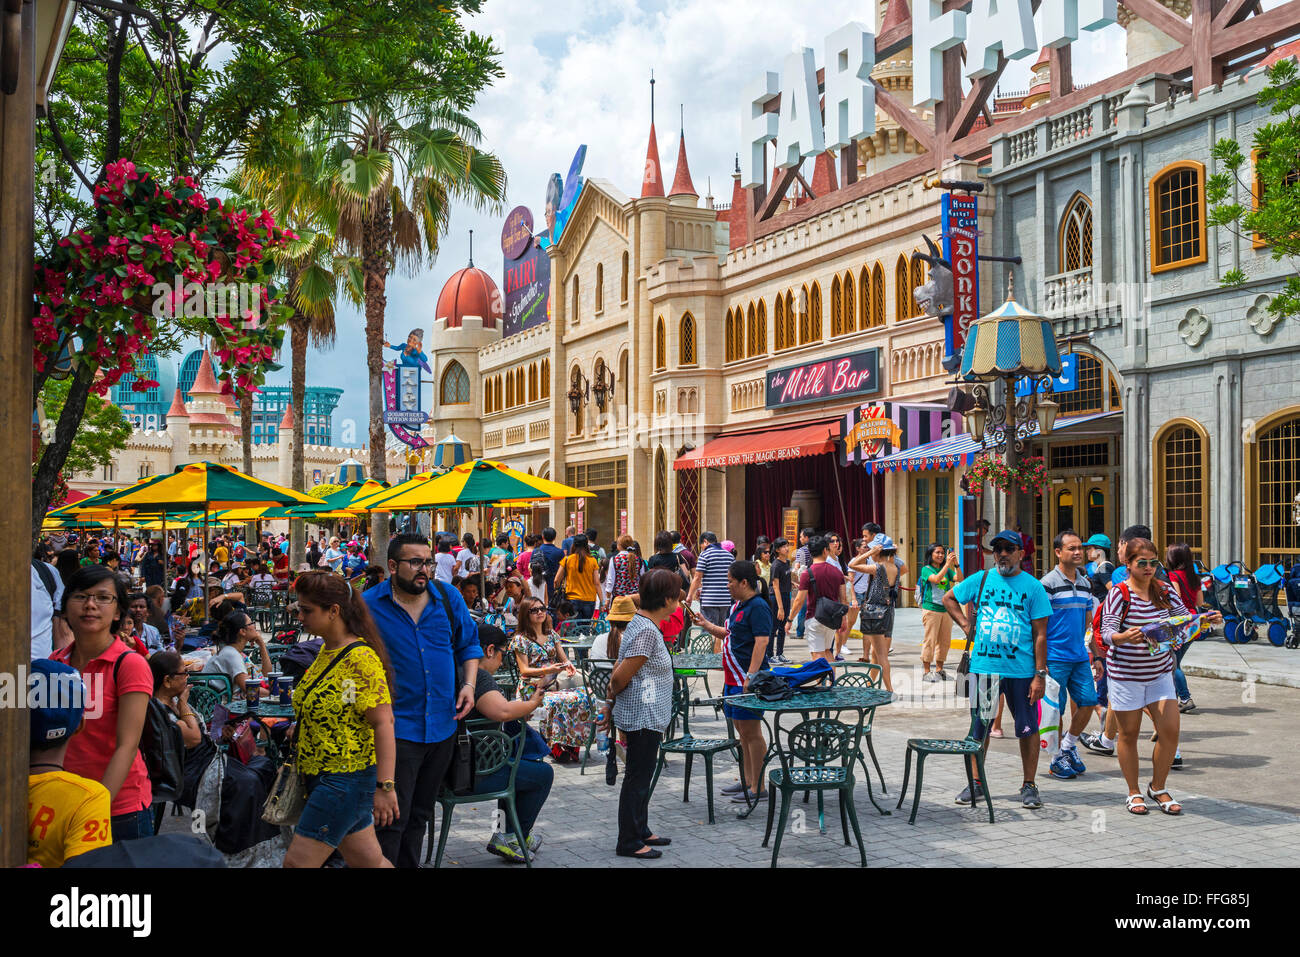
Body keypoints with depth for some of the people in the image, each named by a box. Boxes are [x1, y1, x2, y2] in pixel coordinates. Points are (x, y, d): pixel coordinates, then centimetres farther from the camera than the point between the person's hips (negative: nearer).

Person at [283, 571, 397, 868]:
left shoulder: (361, 659, -18)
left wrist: (385, 786, -26)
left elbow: (383, 722, -23)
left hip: (346, 780, -9)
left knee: (297, 862, -7)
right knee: (368, 860, 14)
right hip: (322, 776, 9)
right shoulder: (326, 651, 10)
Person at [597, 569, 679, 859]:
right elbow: (620, 676, -22)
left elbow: (618, 672, 13)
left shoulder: (640, 623, 10)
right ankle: (628, 843, 9)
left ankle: (641, 831, 31)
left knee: (641, 775, 19)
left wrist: (610, 704, 13)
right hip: (643, 716, -10)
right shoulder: (647, 630, -22)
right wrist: (613, 700, -3)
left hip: (647, 717, 10)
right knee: (638, 777, 0)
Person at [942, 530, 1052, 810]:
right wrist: (966, 624, 7)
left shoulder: (1032, 587, -1)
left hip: (1021, 670, -2)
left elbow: (1040, 634, -3)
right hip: (983, 667, 2)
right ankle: (976, 782, 19)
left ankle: (1029, 786, 15)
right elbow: (948, 598, 21)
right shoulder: (981, 580, 6)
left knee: (1028, 729, 4)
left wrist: (1040, 674, -8)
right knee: (980, 726, 8)